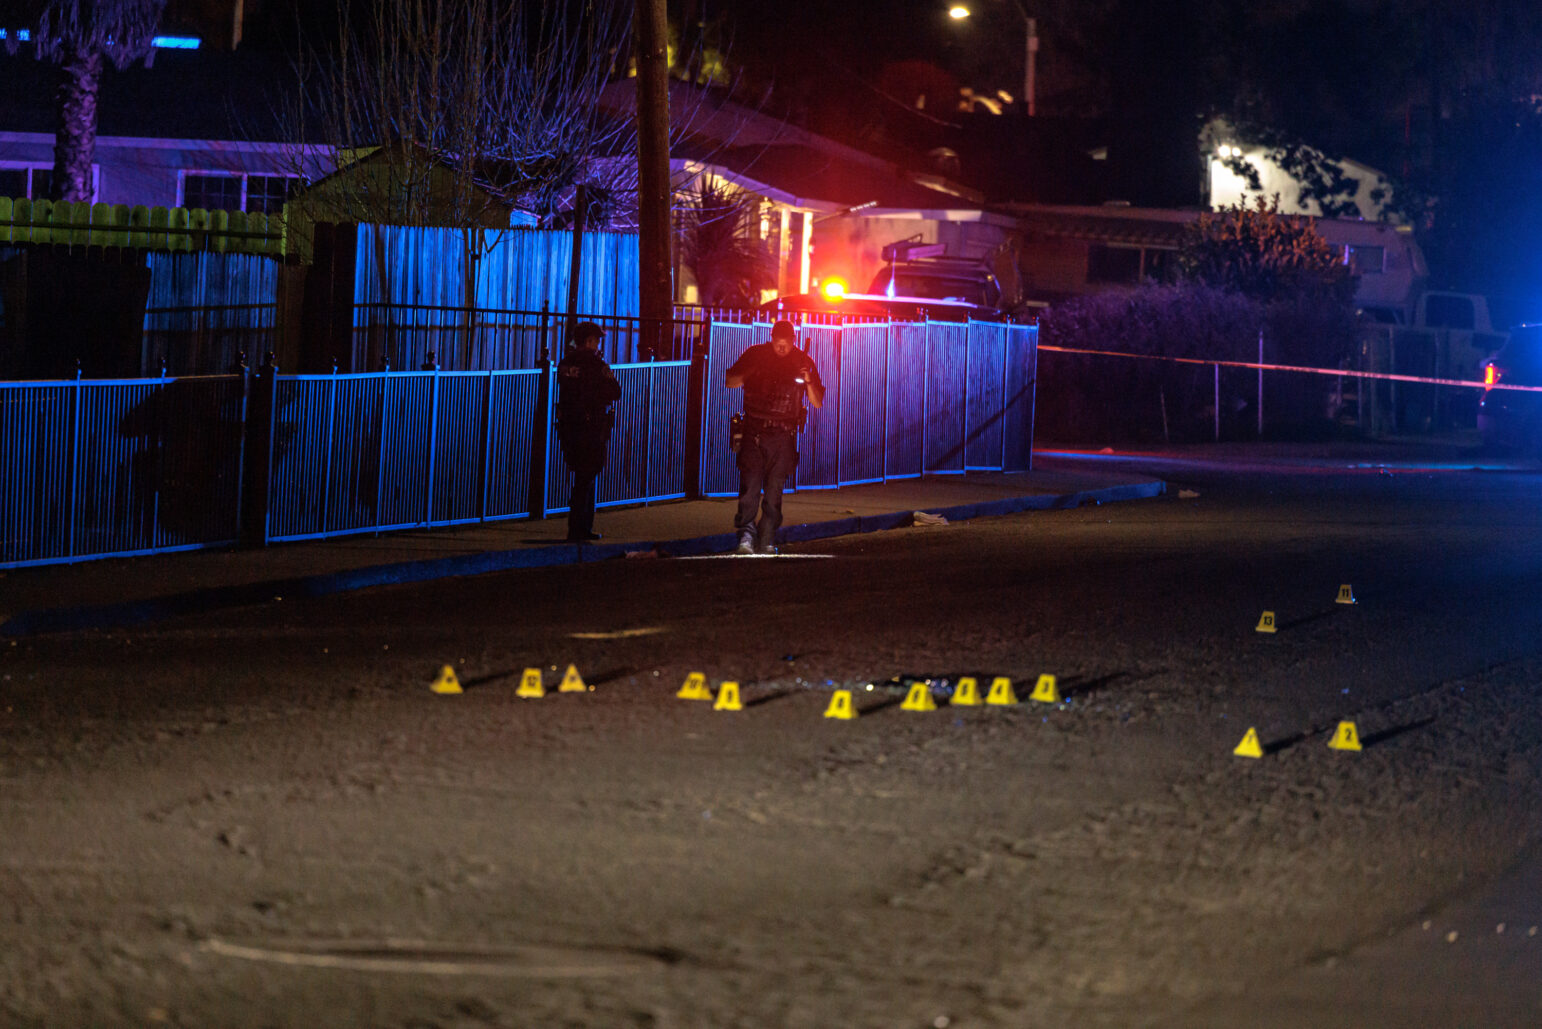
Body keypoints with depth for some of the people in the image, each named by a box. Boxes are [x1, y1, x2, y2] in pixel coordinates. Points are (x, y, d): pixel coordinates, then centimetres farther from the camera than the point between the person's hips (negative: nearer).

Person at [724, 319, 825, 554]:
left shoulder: (803, 362, 5)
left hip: (783, 436, 1)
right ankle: (746, 533, -18)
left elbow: (818, 403, 5)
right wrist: (749, 374, -12)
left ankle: (766, 542, 7)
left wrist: (809, 382, -15)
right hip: (754, 432, -1)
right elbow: (729, 382, 8)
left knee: (774, 492, 1)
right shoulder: (755, 354, 3)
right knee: (750, 484, -14)